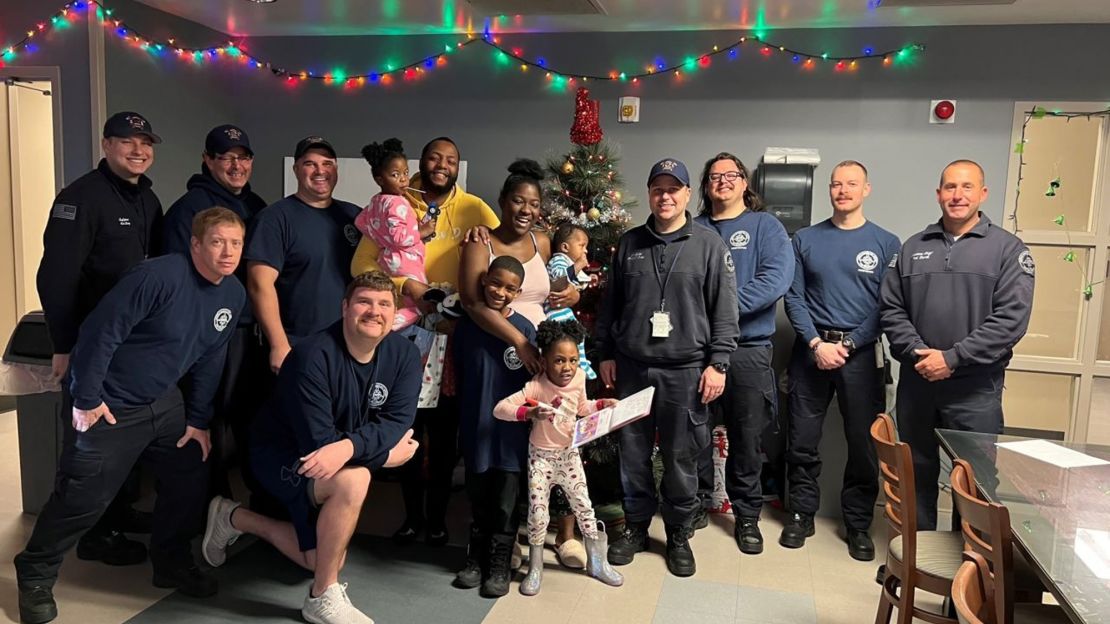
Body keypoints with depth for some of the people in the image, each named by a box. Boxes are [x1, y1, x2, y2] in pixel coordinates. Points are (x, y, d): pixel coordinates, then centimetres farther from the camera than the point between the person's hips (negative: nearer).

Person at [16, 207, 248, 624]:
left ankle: (171, 563, 30)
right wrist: (86, 398, -18)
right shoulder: (160, 276, -27)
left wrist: (199, 420, 5)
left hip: (164, 402, 7)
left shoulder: (234, 295, -3)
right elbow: (100, 332, -24)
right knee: (83, 497, 1)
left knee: (189, 480, 9)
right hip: (112, 405, -7)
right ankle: (34, 577, 25)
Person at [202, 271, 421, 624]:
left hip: (338, 464, 7)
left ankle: (235, 519, 32)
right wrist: (386, 450, -24)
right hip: (283, 454, -6)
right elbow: (319, 444, -32)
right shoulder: (314, 357, -30)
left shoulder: (404, 355, -14)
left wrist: (349, 447, -41)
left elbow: (398, 423, -22)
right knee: (353, 480, -36)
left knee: (325, 562, 12)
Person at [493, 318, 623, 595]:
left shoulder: (578, 378, -8)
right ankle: (535, 568, 20)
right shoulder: (536, 387, -24)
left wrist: (602, 404, -3)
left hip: (569, 454, 4)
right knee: (537, 512, 0)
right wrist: (530, 412, -42)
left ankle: (597, 562, 27)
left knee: (585, 507, 8)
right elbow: (499, 408, -30)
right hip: (541, 457, -4)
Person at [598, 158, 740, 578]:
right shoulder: (629, 244, 9)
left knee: (681, 457, 6)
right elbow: (610, 304, 14)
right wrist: (606, 353, 11)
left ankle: (679, 533, 24)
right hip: (632, 366, 3)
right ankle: (636, 525, 28)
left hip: (686, 370, -2)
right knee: (633, 452, 10)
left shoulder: (709, 245, 0)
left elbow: (725, 311, -2)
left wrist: (718, 364, -7)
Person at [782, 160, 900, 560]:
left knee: (864, 445, 5)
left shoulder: (886, 243, 3)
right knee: (802, 441, 5)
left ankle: (858, 524, 20)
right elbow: (794, 298, 1)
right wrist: (817, 344, -11)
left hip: (862, 354, 0)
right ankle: (802, 514, 21)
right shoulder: (805, 239, 6)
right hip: (811, 350, 1)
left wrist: (848, 346, -12)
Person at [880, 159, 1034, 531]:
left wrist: (952, 359, -16)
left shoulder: (1008, 249, -1)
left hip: (975, 388, -3)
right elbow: (891, 308, 5)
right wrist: (917, 352, -10)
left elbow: (1011, 319, -11)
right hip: (916, 382, 4)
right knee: (917, 470, 14)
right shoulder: (913, 247, 9)